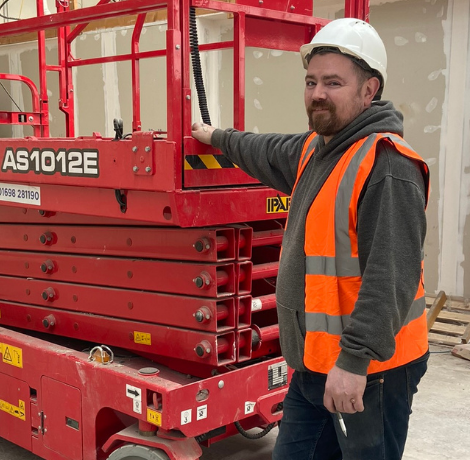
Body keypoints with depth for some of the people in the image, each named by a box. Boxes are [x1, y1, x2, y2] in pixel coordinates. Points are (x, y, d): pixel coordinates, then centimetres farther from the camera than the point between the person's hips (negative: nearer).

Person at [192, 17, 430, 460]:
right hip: (314, 363, 9)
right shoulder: (313, 150, 12)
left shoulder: (387, 165, -19)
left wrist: (355, 359, -29)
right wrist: (218, 137, 47)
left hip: (368, 370, -9)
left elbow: (391, 275, -26)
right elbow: (266, 152, 34)